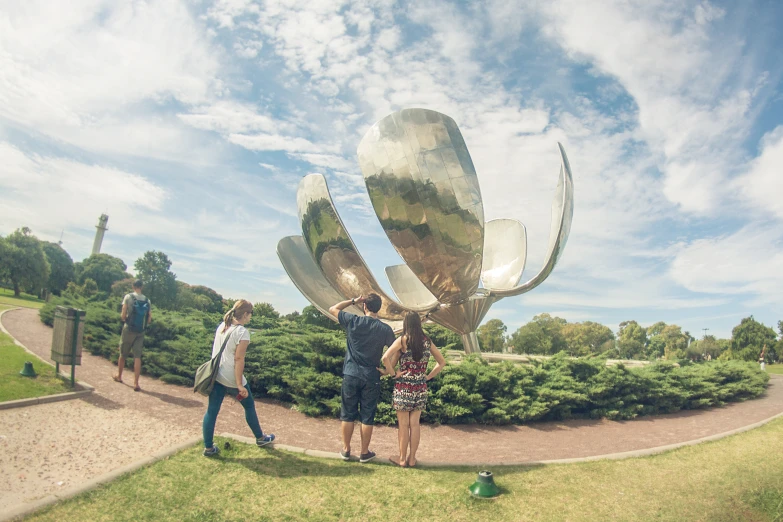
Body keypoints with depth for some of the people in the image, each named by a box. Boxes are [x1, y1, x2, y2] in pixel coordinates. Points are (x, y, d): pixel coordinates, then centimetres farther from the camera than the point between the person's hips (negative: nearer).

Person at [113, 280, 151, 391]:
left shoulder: (128, 297, -6)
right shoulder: (147, 300, 2)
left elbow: (123, 315, -9)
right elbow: (149, 319, 2)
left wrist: (124, 318, 12)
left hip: (128, 330, -2)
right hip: (140, 332, 2)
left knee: (123, 354, 17)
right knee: (137, 356, 1)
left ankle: (119, 376, 37)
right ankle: (136, 383, -5)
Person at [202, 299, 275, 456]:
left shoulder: (222, 326, 5)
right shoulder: (242, 332, -18)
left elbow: (216, 350, 12)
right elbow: (239, 359, -20)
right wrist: (239, 385, -17)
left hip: (215, 376, 6)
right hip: (232, 379, -6)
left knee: (212, 410, 10)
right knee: (249, 406, 13)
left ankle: (208, 448, 16)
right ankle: (260, 438, 29)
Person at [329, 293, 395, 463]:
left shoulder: (353, 321, -8)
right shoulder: (385, 329, -7)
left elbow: (332, 309, 6)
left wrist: (353, 301, 6)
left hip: (351, 375, 0)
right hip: (371, 379, 0)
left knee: (347, 415, 13)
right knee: (367, 417, 10)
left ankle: (346, 450, 25)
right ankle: (365, 453, 21)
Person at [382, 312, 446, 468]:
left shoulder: (403, 340, -9)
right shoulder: (427, 341, 3)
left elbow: (385, 357, -22)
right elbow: (442, 362, 12)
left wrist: (393, 373, -10)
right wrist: (429, 376, 11)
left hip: (403, 387, -3)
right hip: (420, 388, 4)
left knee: (403, 424, 7)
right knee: (415, 423, 11)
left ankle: (402, 458, 18)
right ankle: (412, 458, 20)